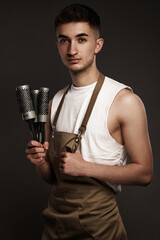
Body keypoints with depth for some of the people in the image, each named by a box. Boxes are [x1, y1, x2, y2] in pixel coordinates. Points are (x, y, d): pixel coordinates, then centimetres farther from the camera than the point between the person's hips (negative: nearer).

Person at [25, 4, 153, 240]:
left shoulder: (125, 101, -13)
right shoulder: (55, 103, 5)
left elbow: (144, 173, -13)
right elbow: (52, 176, 11)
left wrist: (85, 167, -19)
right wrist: (40, 161, -11)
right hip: (55, 219, 5)